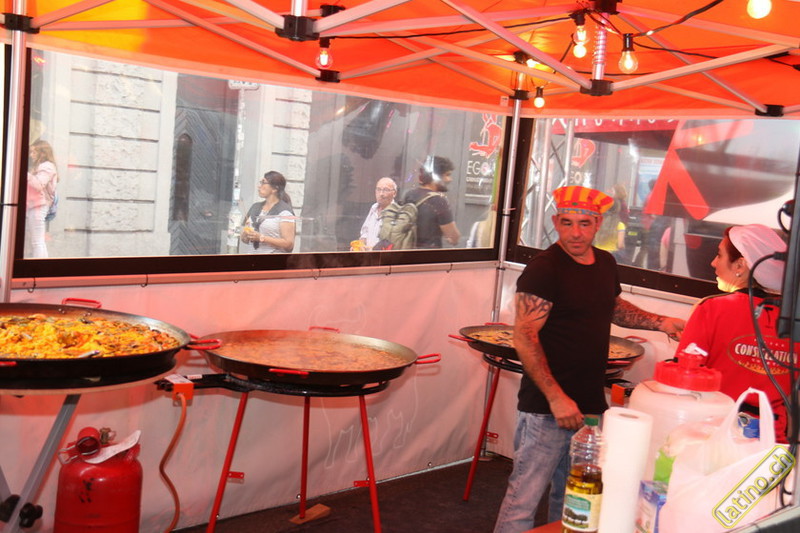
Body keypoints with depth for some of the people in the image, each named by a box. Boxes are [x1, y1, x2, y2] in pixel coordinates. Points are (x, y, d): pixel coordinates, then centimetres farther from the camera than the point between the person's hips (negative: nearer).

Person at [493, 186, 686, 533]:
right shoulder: (543, 269, -15)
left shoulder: (605, 263, 9)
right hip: (547, 409, -7)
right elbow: (524, 337, -19)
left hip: (591, 405, 8)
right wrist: (556, 398, -23)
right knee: (524, 498, -4)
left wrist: (658, 322, 16)